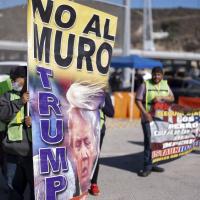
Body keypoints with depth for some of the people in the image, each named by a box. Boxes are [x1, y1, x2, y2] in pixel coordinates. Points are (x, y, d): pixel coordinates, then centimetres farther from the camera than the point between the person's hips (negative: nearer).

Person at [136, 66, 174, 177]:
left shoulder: (165, 85, 12)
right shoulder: (145, 85, -2)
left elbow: (172, 98, 7)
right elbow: (138, 100, -6)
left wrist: (161, 98, -12)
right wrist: (145, 113, -17)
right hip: (148, 118, -5)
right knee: (149, 141, -9)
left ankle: (151, 164, 19)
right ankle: (147, 166, -4)